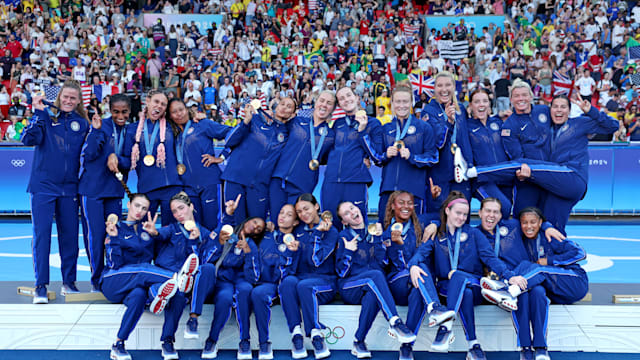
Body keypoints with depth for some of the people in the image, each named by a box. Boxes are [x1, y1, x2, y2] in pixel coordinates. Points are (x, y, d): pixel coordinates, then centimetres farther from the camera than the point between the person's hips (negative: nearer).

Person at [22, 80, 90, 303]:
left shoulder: (82, 123, 9)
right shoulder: (46, 116, 1)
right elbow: (29, 139, -15)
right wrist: (39, 113, -21)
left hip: (69, 186, 3)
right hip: (43, 185, -3)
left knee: (70, 234, 6)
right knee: (42, 234, -4)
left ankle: (69, 282, 19)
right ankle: (41, 286, 3)